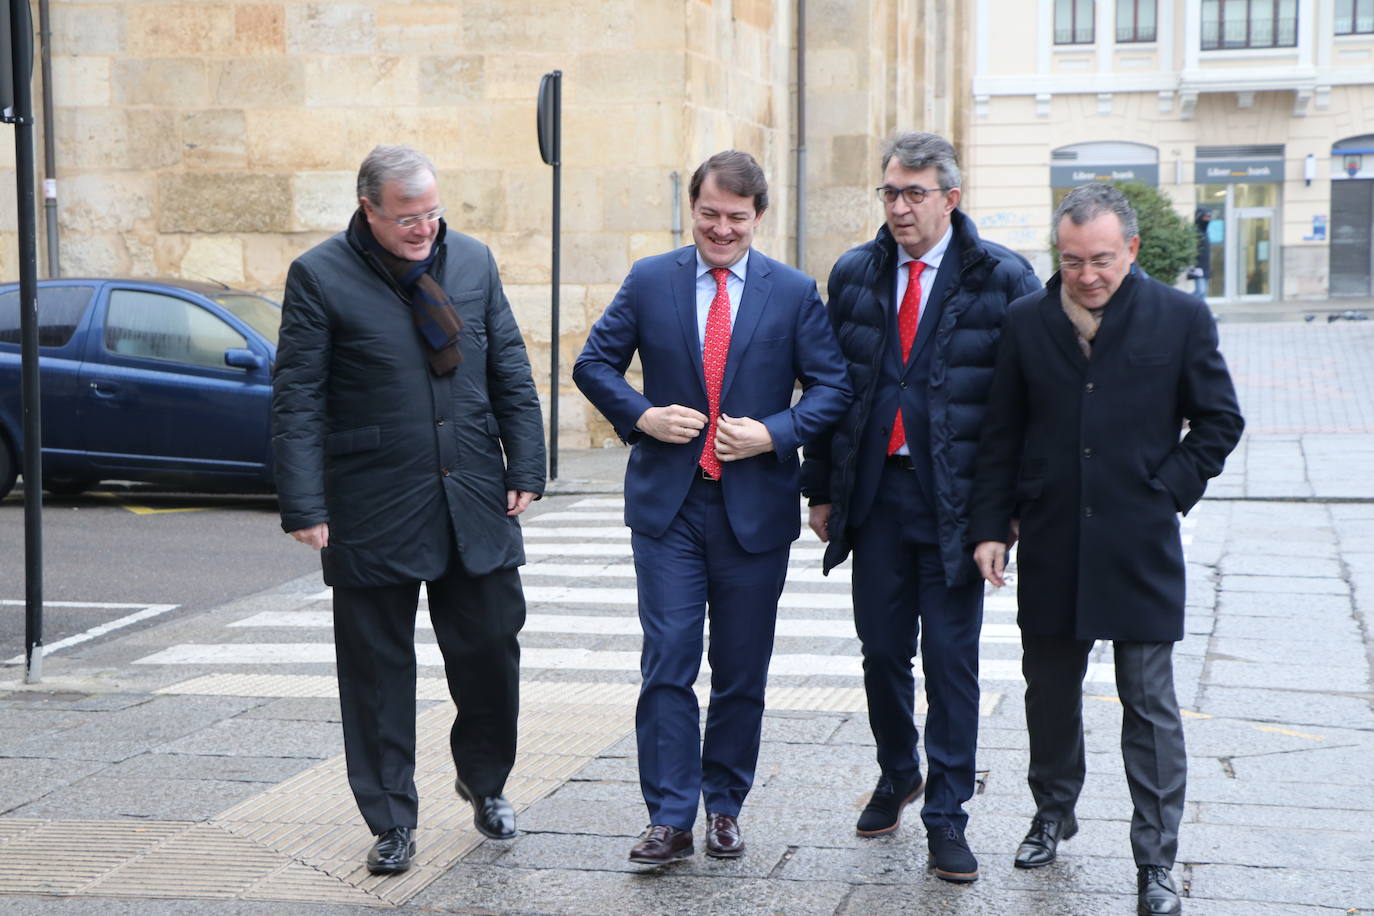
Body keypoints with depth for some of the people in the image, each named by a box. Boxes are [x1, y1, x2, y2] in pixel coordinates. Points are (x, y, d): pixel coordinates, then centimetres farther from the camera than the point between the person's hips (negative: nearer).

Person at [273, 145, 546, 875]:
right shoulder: (321, 277, -6)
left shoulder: (473, 261, 7)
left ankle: (484, 782, 34)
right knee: (379, 669, 5)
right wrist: (304, 507, -13)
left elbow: (511, 373, 11)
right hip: (374, 512, -3)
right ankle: (392, 823, 18)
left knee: (490, 649, 9)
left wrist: (524, 468, 4)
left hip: (475, 505, 3)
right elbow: (297, 401, -8)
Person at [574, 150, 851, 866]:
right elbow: (594, 363, 8)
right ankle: (670, 817, 1)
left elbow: (832, 385, 2)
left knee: (742, 672, 9)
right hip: (667, 504, 0)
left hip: (755, 506, 0)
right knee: (666, 664, -4)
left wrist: (774, 433, -13)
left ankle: (725, 806, 23)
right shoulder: (649, 282, 4)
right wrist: (641, 415, -9)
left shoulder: (794, 292, 2)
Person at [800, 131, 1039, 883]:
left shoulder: (1001, 279, -5)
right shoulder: (853, 275, 6)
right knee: (882, 650, 12)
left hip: (957, 500, -3)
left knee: (951, 658, 2)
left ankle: (946, 815, 13)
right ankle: (896, 777, 34)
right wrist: (820, 489, 8)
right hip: (876, 491, 3)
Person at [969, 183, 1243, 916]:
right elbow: (1000, 435, 6)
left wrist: (1170, 491, -5)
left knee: (1150, 706, 1)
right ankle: (1053, 813, 37)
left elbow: (1219, 421, 4)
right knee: (1050, 690, 16)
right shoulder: (1027, 321, 2)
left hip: (1139, 550, -2)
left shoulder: (1180, 318, -4)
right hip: (1051, 547, 3)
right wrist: (990, 524, 2)